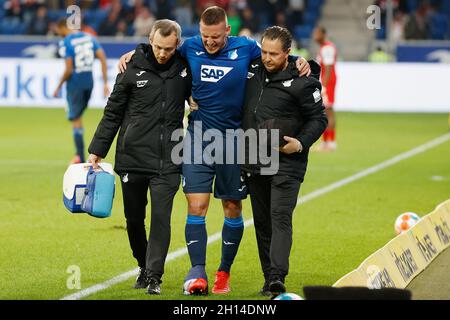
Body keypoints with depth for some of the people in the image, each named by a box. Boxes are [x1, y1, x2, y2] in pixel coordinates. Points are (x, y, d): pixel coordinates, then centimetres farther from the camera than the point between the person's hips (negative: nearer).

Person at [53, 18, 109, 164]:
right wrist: (105, 83, 2)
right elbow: (103, 58, 0)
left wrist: (58, 88, -5)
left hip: (75, 83, -6)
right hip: (89, 82, 6)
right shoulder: (89, 37, 6)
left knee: (75, 119, 3)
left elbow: (68, 70, -17)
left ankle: (81, 157, 2)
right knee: (79, 115, 21)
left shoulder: (66, 43, -13)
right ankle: (79, 153, 20)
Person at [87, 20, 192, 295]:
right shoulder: (133, 70, -1)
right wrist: (97, 151, 3)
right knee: (134, 218, 9)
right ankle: (144, 266, 29)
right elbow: (112, 113, 6)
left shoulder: (184, 68, 3)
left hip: (167, 161, -1)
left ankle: (154, 275, -3)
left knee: (161, 218, -10)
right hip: (132, 158, 1)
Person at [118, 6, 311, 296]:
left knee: (233, 208, 8)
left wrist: (301, 62, -6)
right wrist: (134, 53, 4)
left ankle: (224, 272, 22)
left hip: (234, 139, 0)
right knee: (196, 207, -11)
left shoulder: (246, 48, -5)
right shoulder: (191, 47, -1)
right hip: (198, 138, 0)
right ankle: (197, 272, -12)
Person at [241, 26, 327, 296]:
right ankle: (269, 279, 15)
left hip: (286, 163, -6)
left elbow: (319, 119, -1)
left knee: (281, 218, -17)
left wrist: (301, 144, -15)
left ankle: (277, 276, -27)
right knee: (262, 222, 9)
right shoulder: (254, 70, 6)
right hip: (254, 162, 6)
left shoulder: (302, 82, -9)